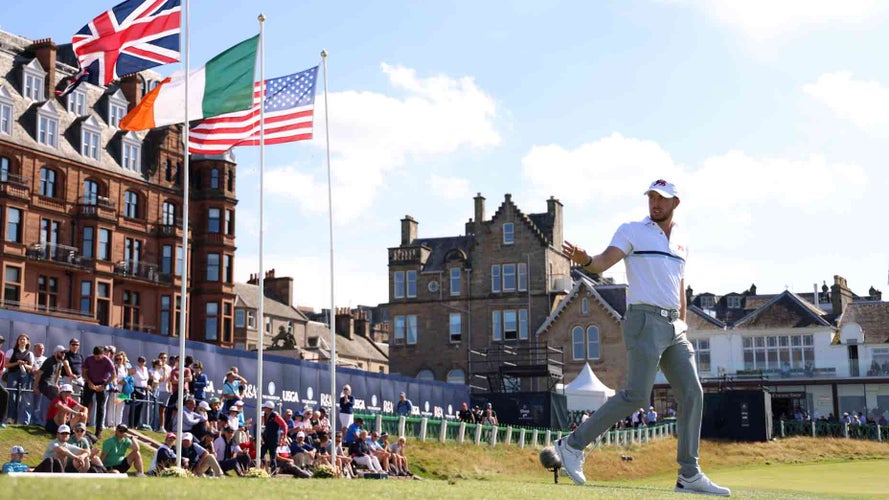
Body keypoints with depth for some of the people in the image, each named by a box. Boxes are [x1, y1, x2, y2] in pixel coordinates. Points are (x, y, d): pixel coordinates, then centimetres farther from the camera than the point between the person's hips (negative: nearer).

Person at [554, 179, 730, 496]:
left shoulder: (681, 240, 18)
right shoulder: (632, 231, 0)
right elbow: (604, 262, -17)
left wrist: (683, 326, 16)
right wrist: (585, 260, -39)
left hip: (674, 327, 7)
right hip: (646, 320, -7)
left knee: (692, 394, 1)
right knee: (637, 395, -17)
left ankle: (689, 475, 7)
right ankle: (573, 445, -8)